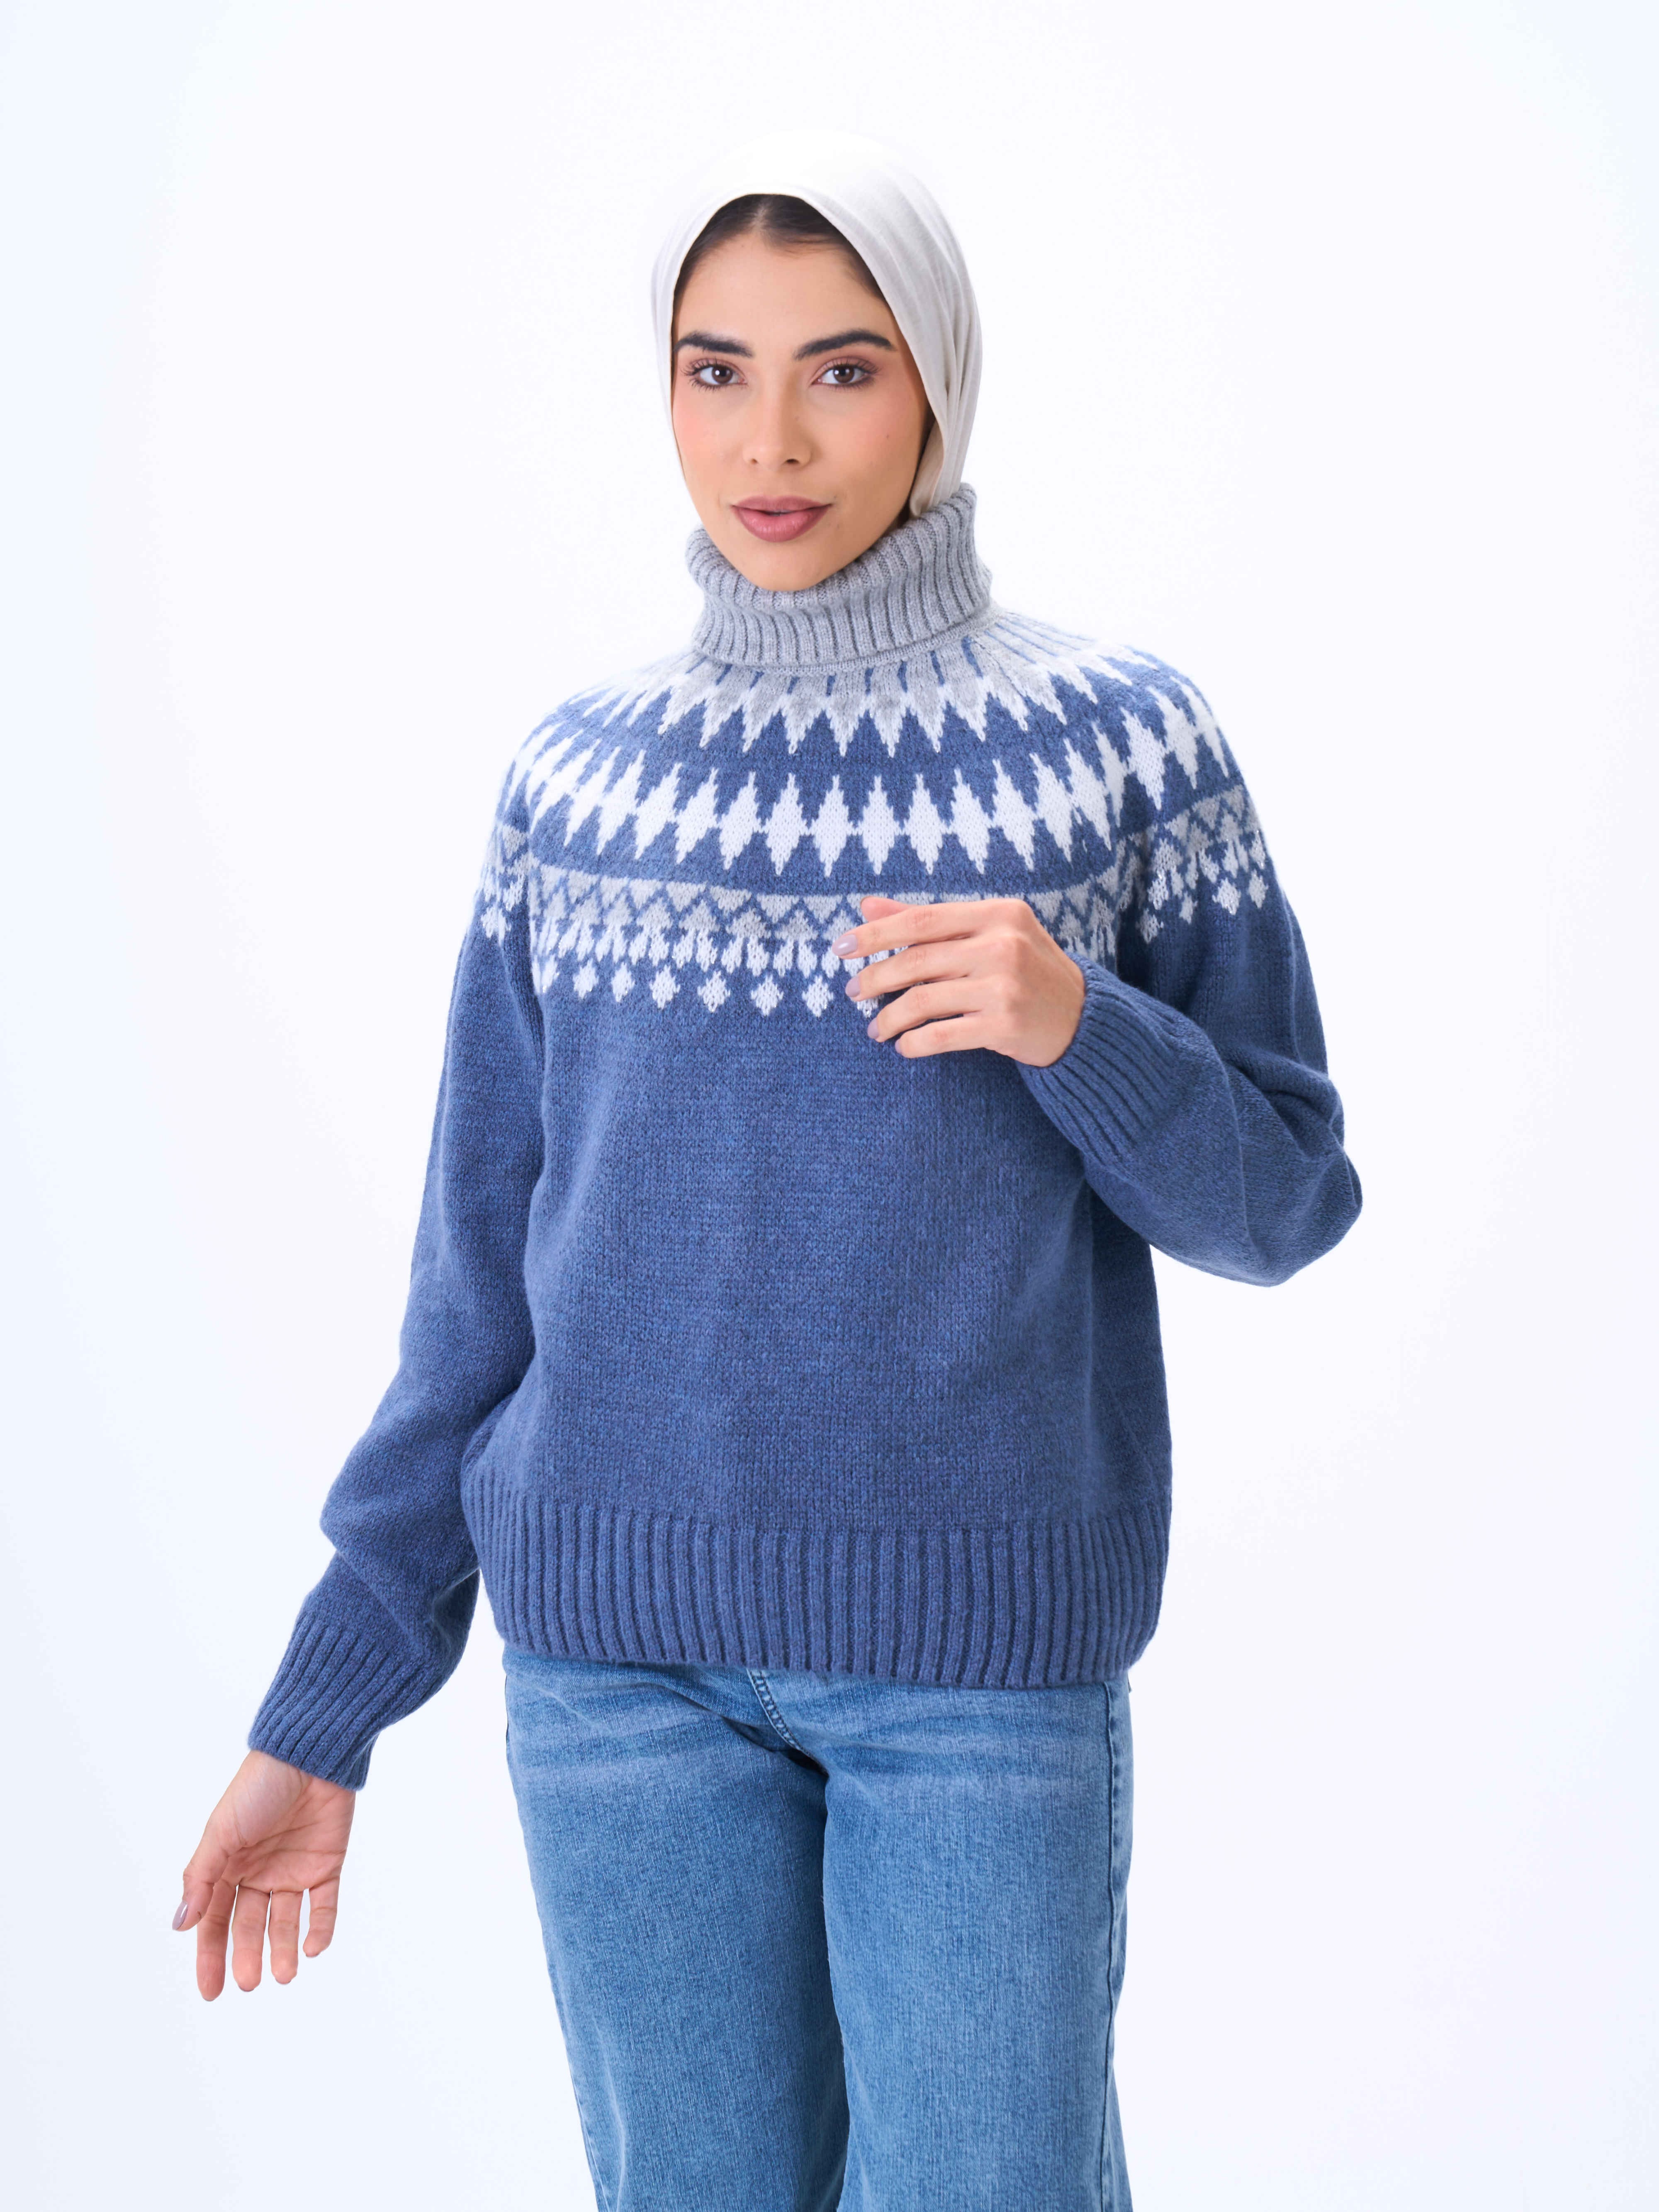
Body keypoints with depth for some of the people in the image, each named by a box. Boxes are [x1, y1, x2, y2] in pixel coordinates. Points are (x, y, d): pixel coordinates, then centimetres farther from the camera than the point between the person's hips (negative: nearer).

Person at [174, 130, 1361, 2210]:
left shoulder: (1121, 746, -1)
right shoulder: (579, 779, 5)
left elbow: (1279, 1201, 2)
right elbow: (481, 1272, 8)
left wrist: (1075, 1026, -19)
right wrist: (325, 1706, 7)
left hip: (984, 1650, -2)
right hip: (621, 1651, 2)